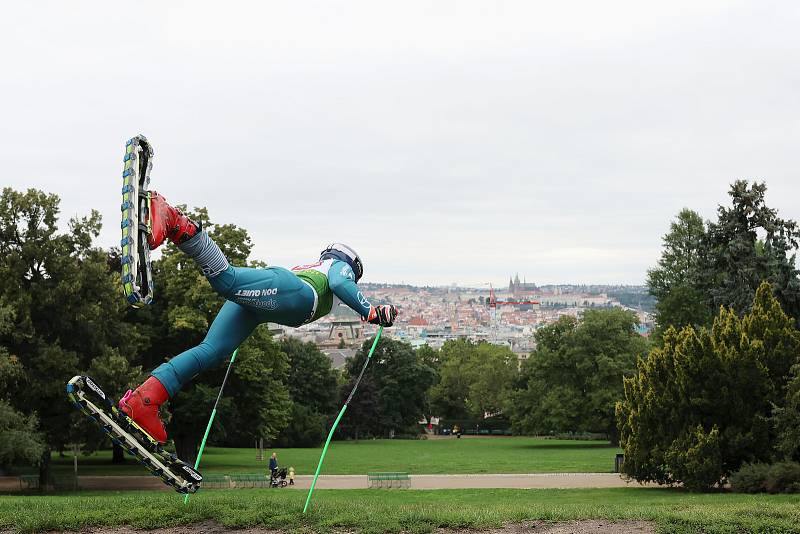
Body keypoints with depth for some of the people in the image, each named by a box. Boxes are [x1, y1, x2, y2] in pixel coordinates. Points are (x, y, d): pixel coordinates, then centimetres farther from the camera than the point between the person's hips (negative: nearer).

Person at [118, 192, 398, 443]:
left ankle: (144, 398, -24)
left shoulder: (304, 267, 51)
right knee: (227, 279, -35)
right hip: (287, 291, -7)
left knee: (210, 351, -8)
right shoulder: (341, 266, 31)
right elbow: (340, 285, 8)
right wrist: (370, 312, 7)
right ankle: (175, 224, -50)